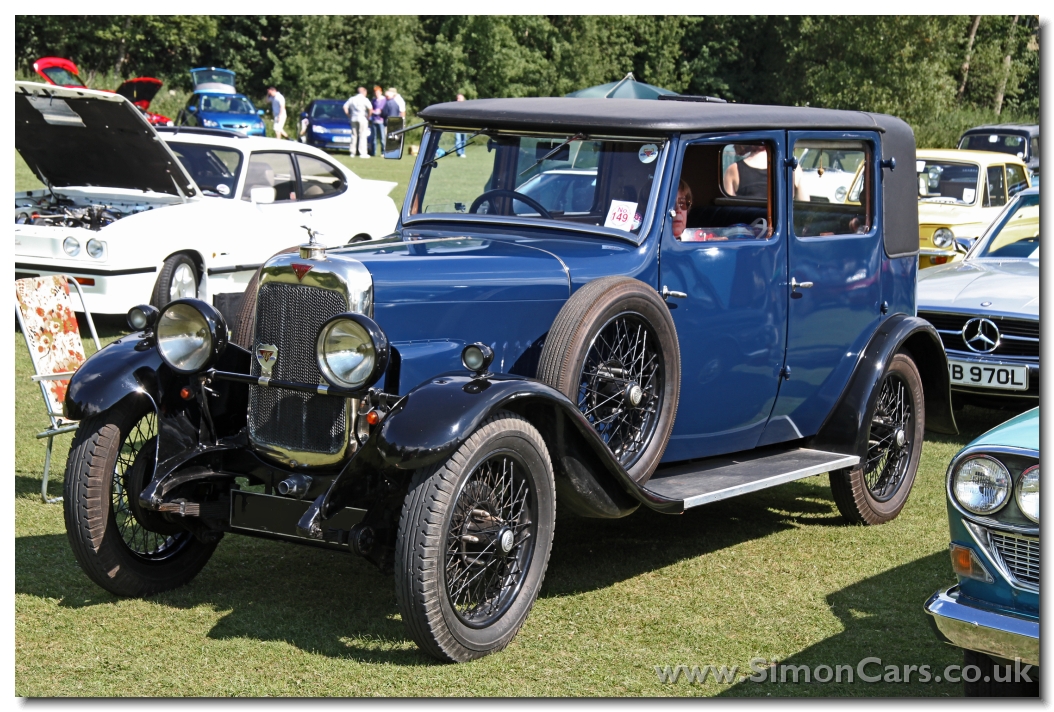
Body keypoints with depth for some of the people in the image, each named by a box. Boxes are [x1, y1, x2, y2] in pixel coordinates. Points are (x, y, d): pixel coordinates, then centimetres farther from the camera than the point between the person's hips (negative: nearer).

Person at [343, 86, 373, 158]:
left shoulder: (352, 99, 9)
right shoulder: (364, 99, -8)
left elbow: (345, 107, 8)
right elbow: (370, 108, -20)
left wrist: (349, 115, 12)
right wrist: (369, 116, -5)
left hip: (353, 119, 5)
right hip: (362, 119, -5)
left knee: (354, 135, 12)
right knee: (362, 136, -3)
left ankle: (352, 152, 12)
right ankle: (362, 153, -7)